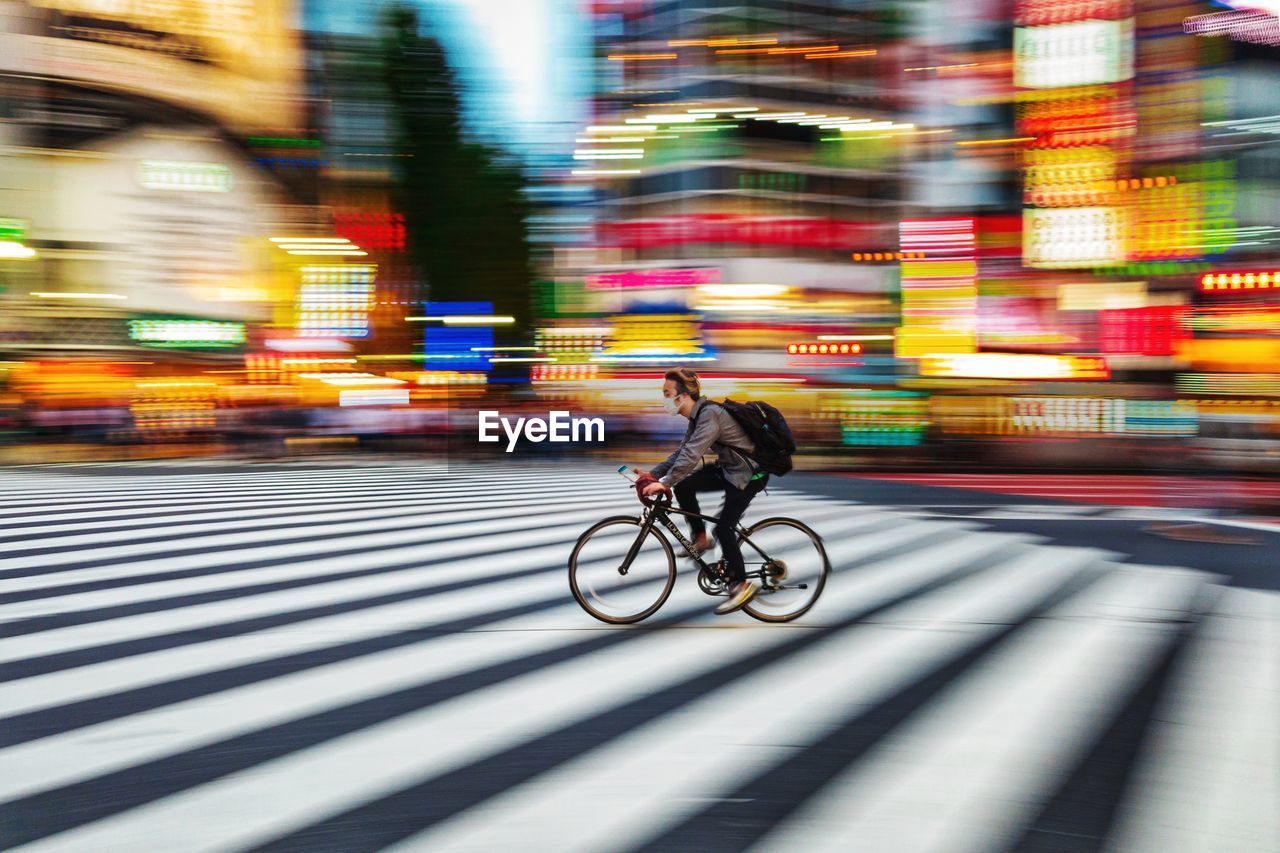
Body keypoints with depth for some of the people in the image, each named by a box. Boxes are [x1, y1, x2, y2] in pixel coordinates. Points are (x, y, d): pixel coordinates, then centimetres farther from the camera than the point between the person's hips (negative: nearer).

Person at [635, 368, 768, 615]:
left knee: (723, 527, -14)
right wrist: (653, 474, -1)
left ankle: (741, 585, -2)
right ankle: (701, 539, 11)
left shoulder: (710, 414, -26)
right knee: (683, 486, -3)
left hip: (749, 474, -9)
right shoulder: (697, 416, 5)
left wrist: (665, 483, -39)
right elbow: (681, 453, 8)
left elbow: (692, 454, -35)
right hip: (729, 469, 9)